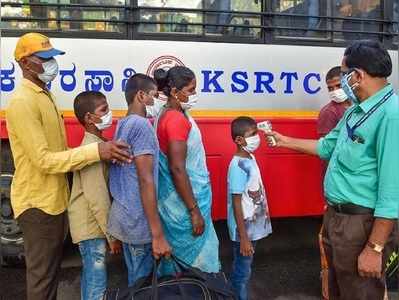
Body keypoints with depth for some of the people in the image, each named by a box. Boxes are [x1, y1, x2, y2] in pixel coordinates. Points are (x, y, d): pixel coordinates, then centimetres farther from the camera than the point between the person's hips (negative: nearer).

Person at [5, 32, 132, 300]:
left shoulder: (44, 95, 12)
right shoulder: (22, 102, -20)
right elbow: (43, 160, -25)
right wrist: (96, 151, -31)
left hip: (55, 198, 9)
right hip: (38, 203, -9)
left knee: (53, 267, 22)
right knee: (42, 275, 5)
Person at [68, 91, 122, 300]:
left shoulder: (97, 143, 10)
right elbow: (98, 198, -24)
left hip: (92, 224, 9)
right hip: (91, 225, -9)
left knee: (90, 275, 20)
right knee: (97, 281, -2)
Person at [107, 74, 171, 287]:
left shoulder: (123, 124, 11)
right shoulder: (141, 125, -16)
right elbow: (145, 180, -22)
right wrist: (158, 234, -20)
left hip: (126, 215, 9)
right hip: (138, 220, -9)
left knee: (135, 279, 19)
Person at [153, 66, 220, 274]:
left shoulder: (167, 114, 8)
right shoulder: (176, 119, -20)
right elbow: (177, 169, -24)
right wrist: (194, 210, -21)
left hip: (177, 198, 9)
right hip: (186, 199, -9)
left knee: (180, 256, 20)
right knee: (192, 260, 4)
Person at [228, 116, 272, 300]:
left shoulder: (250, 159, 5)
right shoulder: (238, 166, -22)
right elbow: (236, 203, -21)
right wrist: (243, 237, -20)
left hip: (253, 226, 8)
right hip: (244, 230, -8)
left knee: (243, 269, 21)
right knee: (242, 272, 7)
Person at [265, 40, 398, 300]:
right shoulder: (356, 111, 7)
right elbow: (327, 146, 21)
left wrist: (374, 248, -23)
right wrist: (285, 141, 24)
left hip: (363, 224, -9)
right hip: (336, 216, 9)